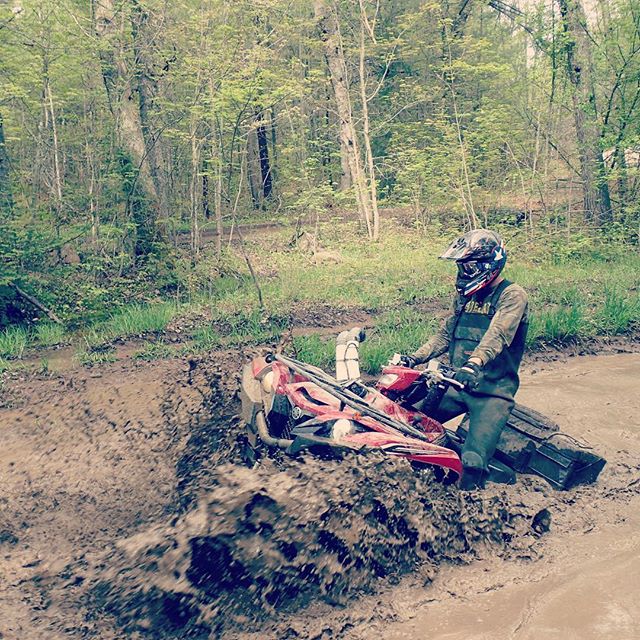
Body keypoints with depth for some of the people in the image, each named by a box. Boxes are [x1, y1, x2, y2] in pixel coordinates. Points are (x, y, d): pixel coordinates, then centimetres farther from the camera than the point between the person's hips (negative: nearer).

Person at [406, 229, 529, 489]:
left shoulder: (512, 295, -10)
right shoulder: (465, 296, 15)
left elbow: (497, 336, -28)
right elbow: (444, 335, 18)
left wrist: (474, 363, -46)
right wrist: (414, 358, 3)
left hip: (494, 391, -7)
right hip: (458, 384, 7)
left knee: (473, 463, -24)